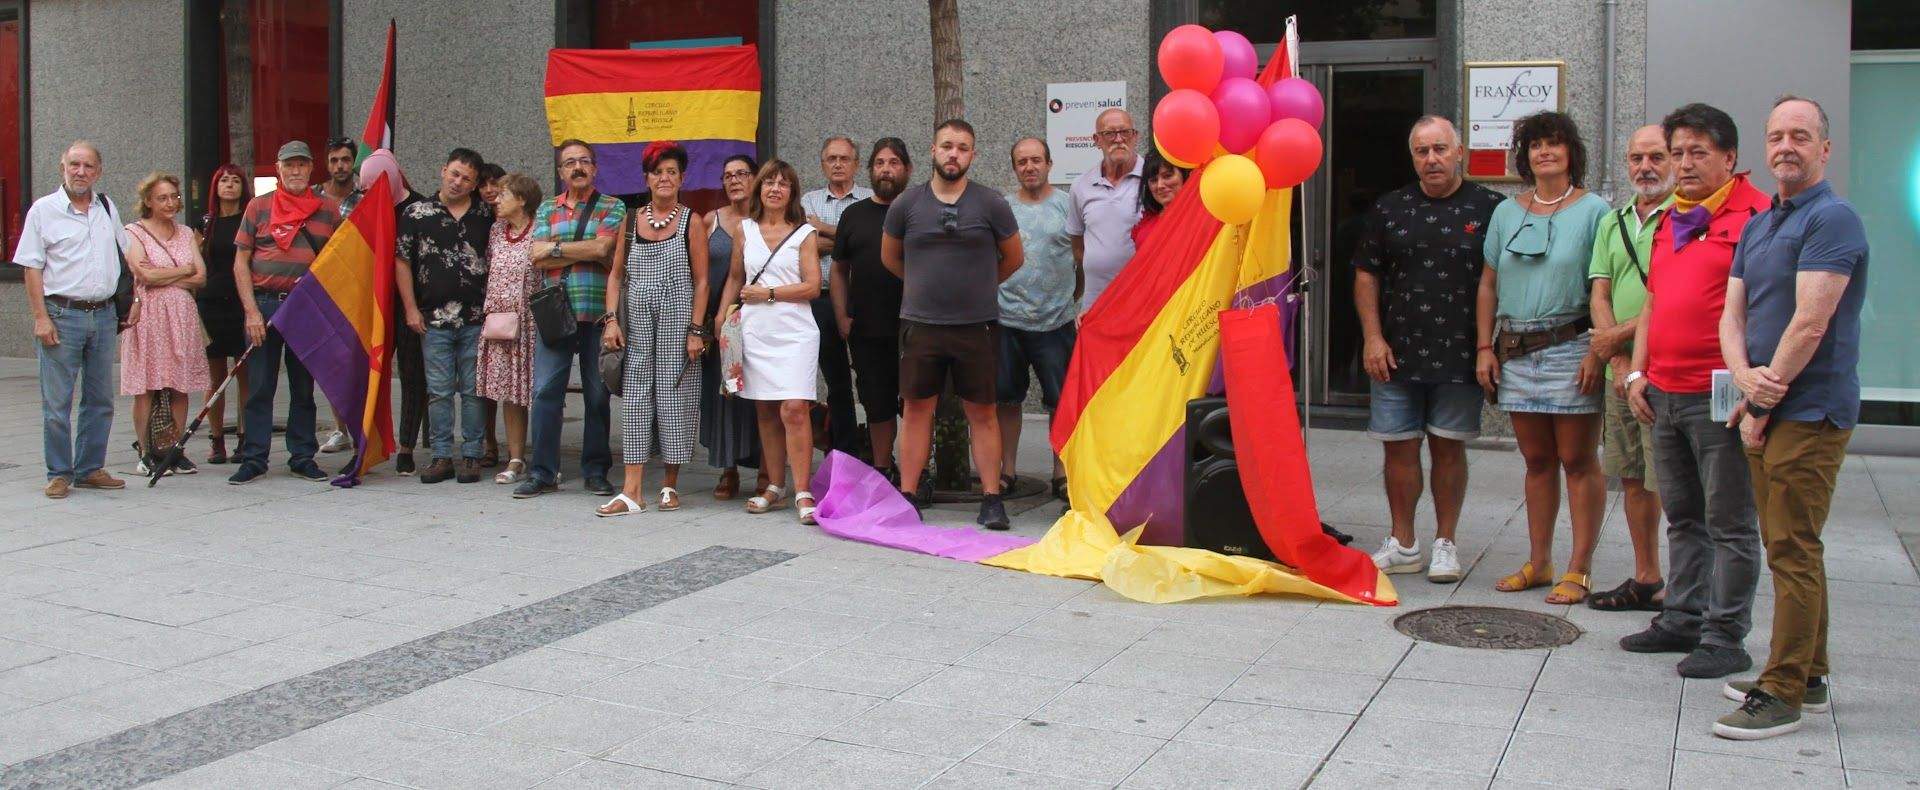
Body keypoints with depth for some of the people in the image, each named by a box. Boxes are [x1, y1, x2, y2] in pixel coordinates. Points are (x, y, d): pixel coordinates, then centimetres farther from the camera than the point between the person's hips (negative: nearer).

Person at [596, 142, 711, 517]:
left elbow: (701, 281, -2)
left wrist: (696, 330, -8)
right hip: (636, 322, 3)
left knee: (674, 395, 0)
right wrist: (612, 319, -1)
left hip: (677, 322, -2)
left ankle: (671, 485, 13)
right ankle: (631, 492, -2)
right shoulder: (631, 221, 10)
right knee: (635, 397, -1)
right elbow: (616, 275, 11)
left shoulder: (692, 222, 2)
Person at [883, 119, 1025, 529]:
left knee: (982, 412, 3)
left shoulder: (991, 204, -1)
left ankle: (991, 499, 7)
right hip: (920, 325, 1)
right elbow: (889, 257, 18)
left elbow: (1013, 258, 12)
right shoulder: (907, 204, 3)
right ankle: (908, 494, 11)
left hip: (977, 325, -1)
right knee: (917, 408, 5)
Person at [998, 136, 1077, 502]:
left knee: (1061, 401, 2)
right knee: (1007, 399, 7)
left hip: (1056, 321, -2)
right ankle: (1007, 471, 18)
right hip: (1007, 319, 2)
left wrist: (1078, 303, -2)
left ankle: (1061, 474, 13)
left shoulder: (1066, 205, 2)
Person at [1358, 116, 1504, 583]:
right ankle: (1403, 545, 15)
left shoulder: (1489, 208, 1)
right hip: (1396, 353, 2)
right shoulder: (1389, 209, 7)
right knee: (1398, 447, 4)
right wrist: (1372, 337, -1)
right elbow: (1366, 274, 8)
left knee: (1449, 448, 5)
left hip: (1459, 356, -2)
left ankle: (1445, 544, 17)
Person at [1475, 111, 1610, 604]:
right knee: (1537, 460, 11)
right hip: (1516, 352, 5)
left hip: (1571, 347, -5)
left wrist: (1598, 352, -15)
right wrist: (1485, 347, 7)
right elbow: (1489, 285, 15)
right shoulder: (1507, 213, 13)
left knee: (1577, 461, -1)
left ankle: (1579, 570, 4)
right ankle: (1539, 563, 19)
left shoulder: (1593, 210, -2)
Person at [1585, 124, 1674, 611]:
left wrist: (1619, 335, -8)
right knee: (1631, 478, 13)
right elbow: (1600, 295, 9)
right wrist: (1620, 361, -4)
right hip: (1621, 370, 7)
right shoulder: (1612, 222, 16)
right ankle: (1646, 580, 24)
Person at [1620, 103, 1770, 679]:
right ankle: (1683, 618, 25)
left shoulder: (1753, 215, -9)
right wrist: (1637, 373, 15)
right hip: (1664, 393, 8)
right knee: (1683, 517, 16)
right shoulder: (1670, 221, 18)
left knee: (1729, 522, 1)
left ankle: (1726, 637, 6)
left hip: (1719, 395, -8)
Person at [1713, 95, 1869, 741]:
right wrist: (1746, 377, -9)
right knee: (1788, 548, 14)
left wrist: (1762, 402, -12)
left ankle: (1783, 694, -3)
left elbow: (1809, 324, -19)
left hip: (1809, 411, -9)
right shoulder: (1757, 226, 16)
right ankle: (1807, 675, 24)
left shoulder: (1832, 218, -12)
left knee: (1794, 552, -7)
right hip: (1765, 410, 9)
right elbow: (1731, 315, 10)